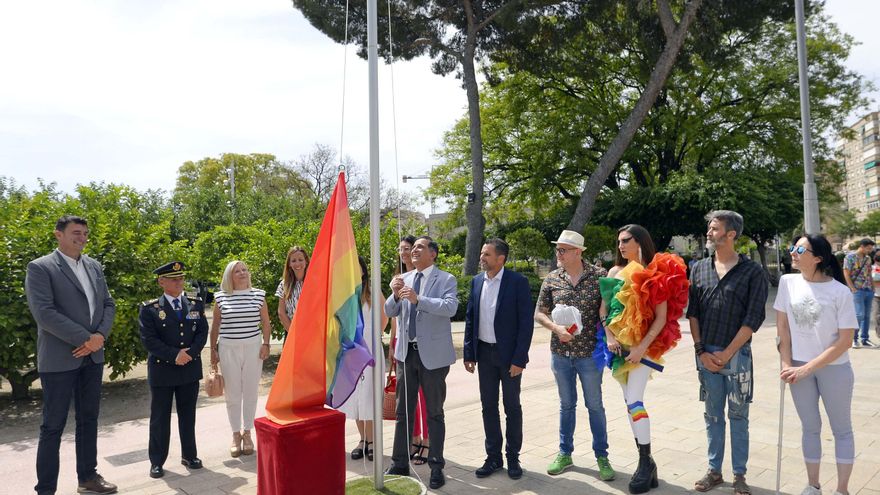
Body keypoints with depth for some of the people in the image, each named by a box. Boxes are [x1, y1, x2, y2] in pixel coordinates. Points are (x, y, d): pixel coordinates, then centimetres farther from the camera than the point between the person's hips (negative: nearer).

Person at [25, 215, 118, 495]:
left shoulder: (94, 267, 11)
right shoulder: (40, 268, -8)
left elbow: (108, 304, 10)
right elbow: (44, 312, -17)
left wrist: (100, 336, -8)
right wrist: (84, 339, -17)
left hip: (93, 356, 6)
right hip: (59, 359, -6)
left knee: (88, 420, 14)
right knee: (53, 426, 2)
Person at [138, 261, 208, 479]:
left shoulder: (196, 304, 5)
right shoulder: (150, 309, -4)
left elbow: (202, 332, 2)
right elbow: (149, 340, -10)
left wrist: (189, 353, -13)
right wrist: (174, 355, -18)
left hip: (190, 369, 3)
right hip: (162, 370, -2)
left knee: (188, 415, 12)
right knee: (160, 418, 7)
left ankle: (189, 455, 25)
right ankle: (157, 461, 18)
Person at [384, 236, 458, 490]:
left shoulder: (446, 279, -6)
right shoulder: (404, 279, 8)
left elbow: (451, 307, -23)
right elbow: (390, 312, 4)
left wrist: (418, 299, -31)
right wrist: (396, 295, -16)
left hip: (433, 354, -4)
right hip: (407, 352, 5)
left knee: (434, 412, 8)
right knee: (403, 411, 12)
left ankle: (436, 467, 18)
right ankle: (399, 464, 23)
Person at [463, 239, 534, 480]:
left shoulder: (518, 281, -11)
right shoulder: (477, 281, 4)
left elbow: (526, 321, -12)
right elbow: (470, 318, 9)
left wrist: (519, 359, -15)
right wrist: (468, 353, 6)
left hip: (509, 354, -4)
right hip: (484, 353, 4)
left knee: (512, 407, 9)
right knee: (488, 406, 11)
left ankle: (513, 458, 22)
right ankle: (493, 457, 24)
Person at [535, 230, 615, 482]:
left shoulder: (599, 276, -7)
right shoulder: (551, 279, 0)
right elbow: (539, 313, 4)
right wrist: (556, 328, -13)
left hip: (590, 352, -2)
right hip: (560, 353, 3)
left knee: (595, 405, 8)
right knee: (566, 405, 15)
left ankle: (601, 456, 23)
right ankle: (565, 454, 28)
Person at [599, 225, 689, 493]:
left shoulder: (656, 274, -6)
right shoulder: (615, 271, 8)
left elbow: (662, 317, -10)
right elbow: (604, 308, 7)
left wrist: (642, 347, -17)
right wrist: (608, 337, -7)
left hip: (644, 345, -5)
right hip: (619, 345, 6)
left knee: (634, 402, -12)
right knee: (630, 403, 9)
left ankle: (646, 461, 3)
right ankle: (645, 461, 20)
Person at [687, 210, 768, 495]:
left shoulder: (752, 272, -5)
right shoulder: (699, 269, 6)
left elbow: (753, 318, -8)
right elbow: (692, 312, 6)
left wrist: (727, 354, -10)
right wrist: (701, 351, -1)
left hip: (737, 354, -3)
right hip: (706, 354, 3)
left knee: (738, 416, 7)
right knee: (713, 415, 12)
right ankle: (714, 471, 23)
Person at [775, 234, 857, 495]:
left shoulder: (840, 292, -15)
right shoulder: (788, 282, -6)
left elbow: (845, 341, -14)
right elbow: (782, 326, 1)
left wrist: (807, 369, -16)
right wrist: (787, 364, -4)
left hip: (834, 368, -3)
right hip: (799, 367, 3)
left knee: (841, 429, 12)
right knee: (810, 427, 15)